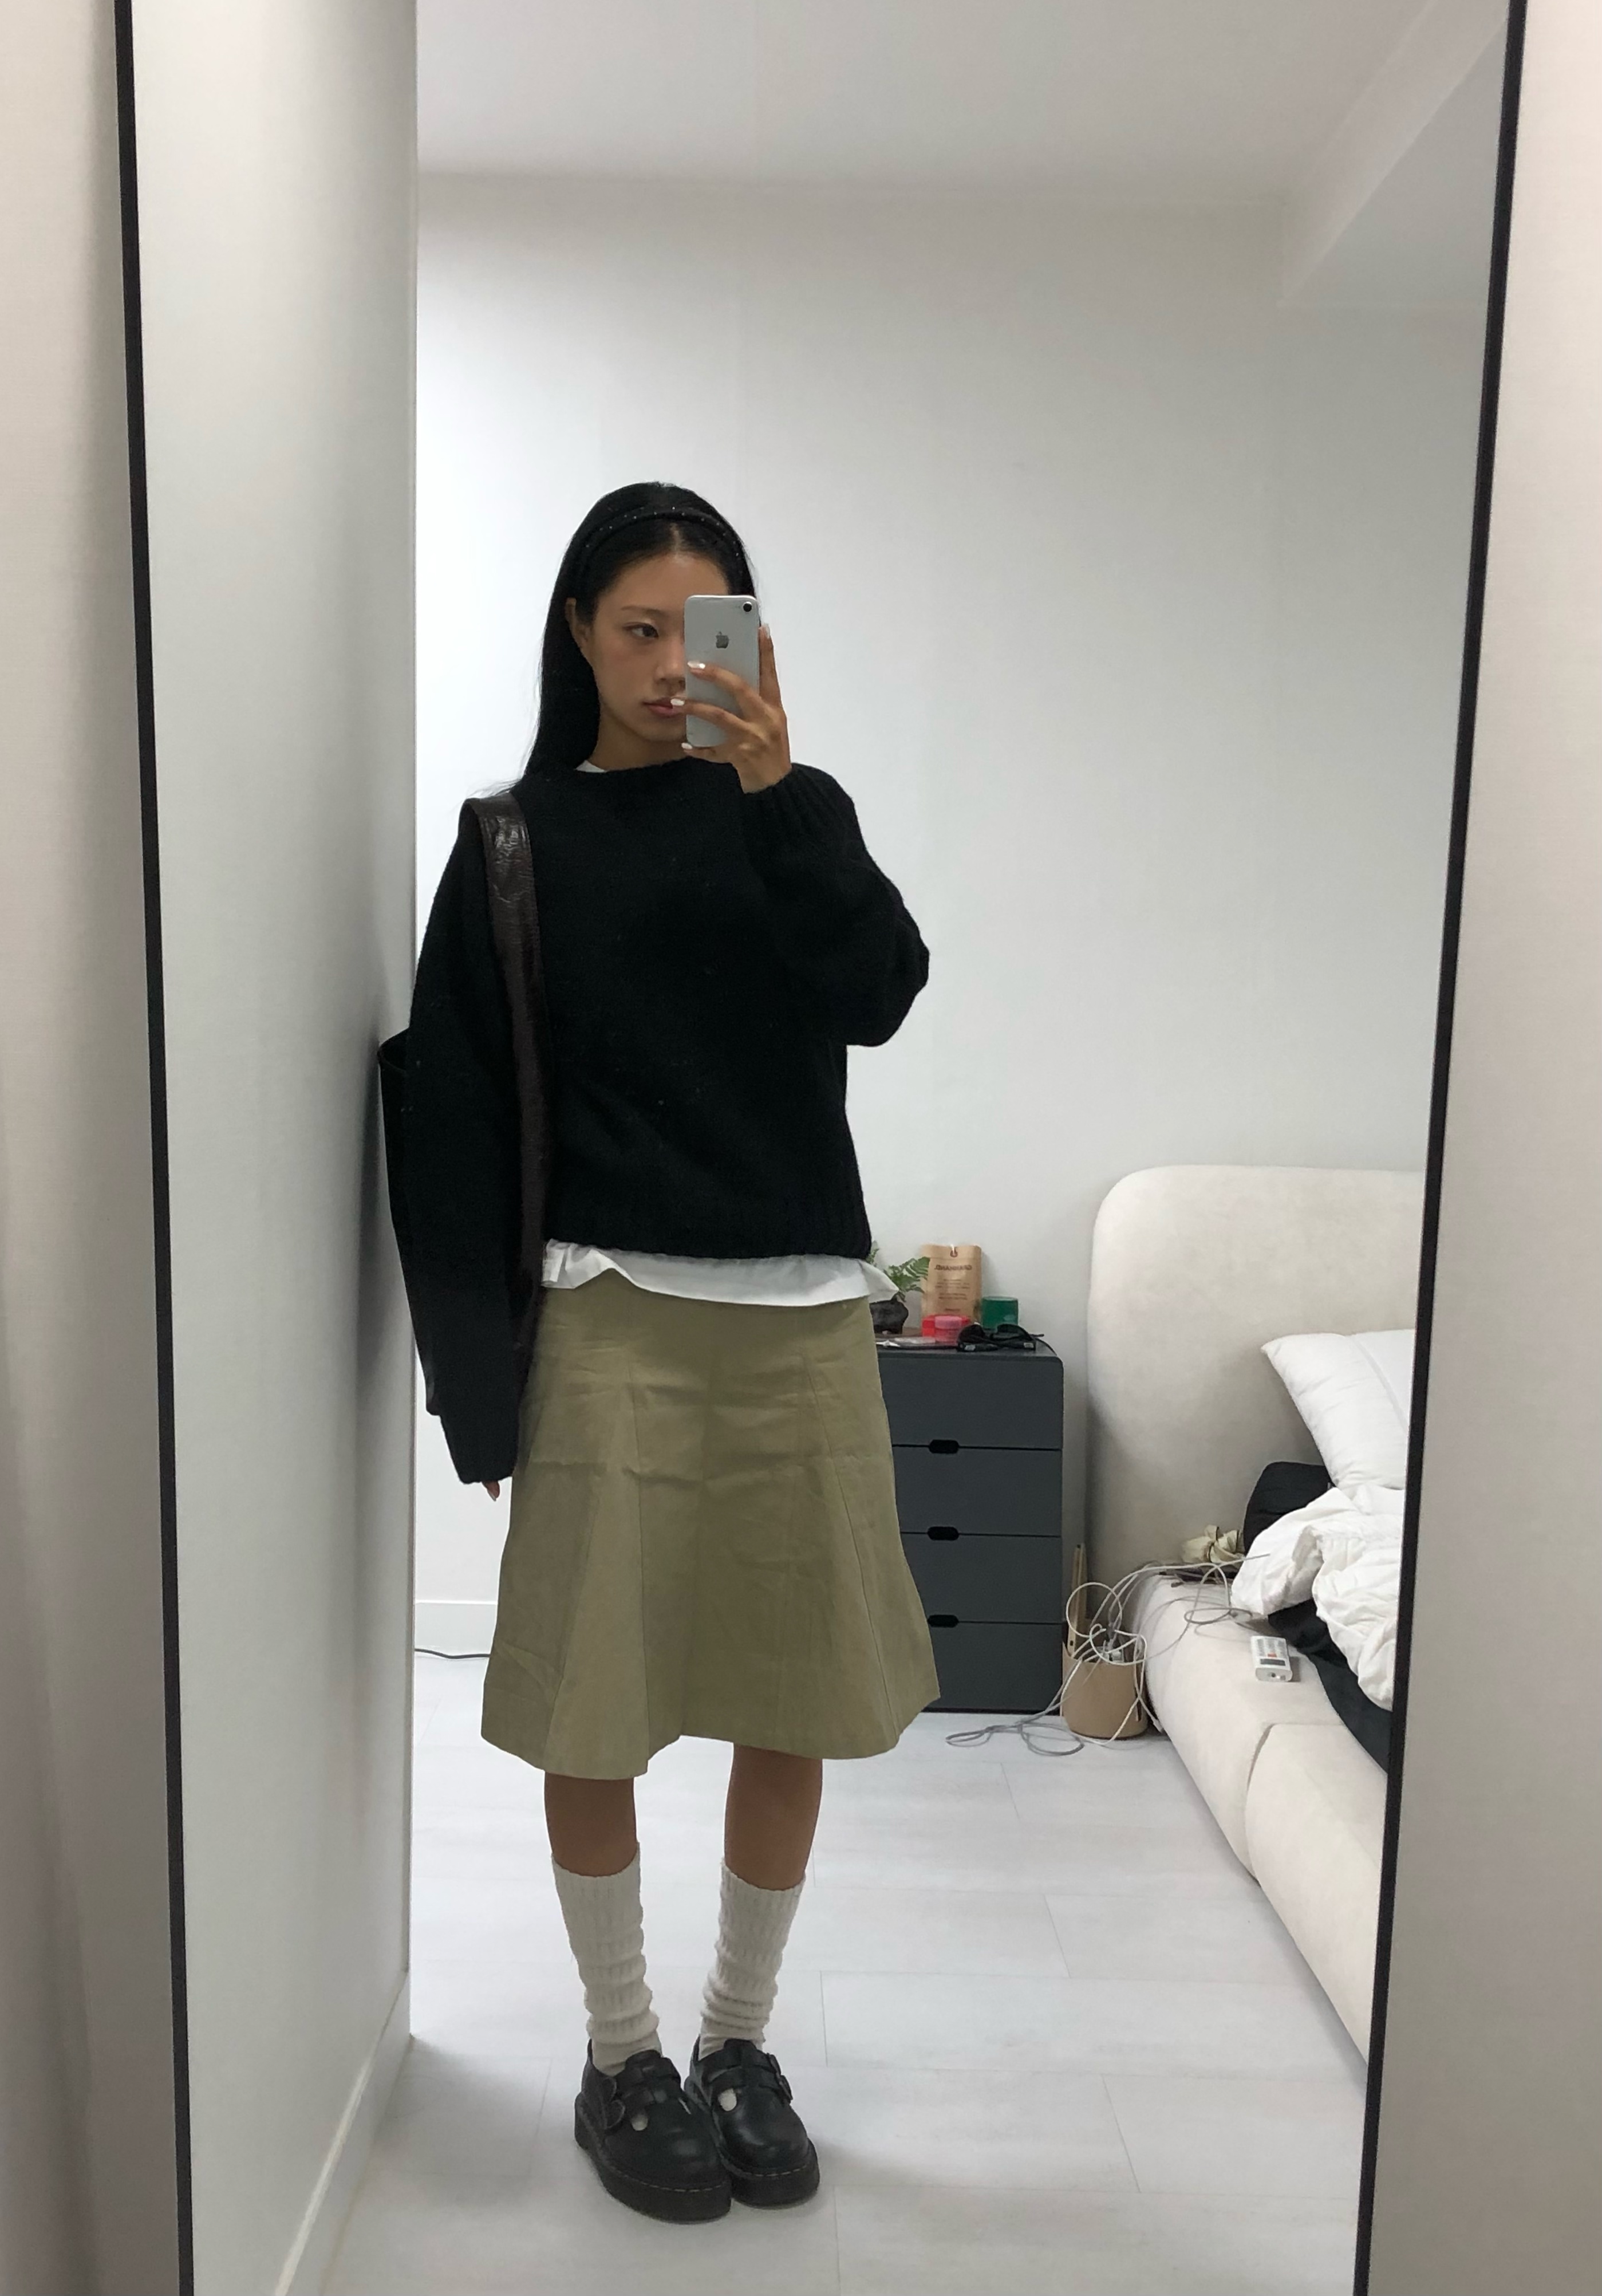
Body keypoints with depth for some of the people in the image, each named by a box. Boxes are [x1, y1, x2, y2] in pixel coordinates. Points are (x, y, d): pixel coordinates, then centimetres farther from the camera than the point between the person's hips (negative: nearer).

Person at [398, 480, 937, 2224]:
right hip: (612, 1317, -2)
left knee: (793, 1703, 9)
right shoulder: (519, 842, 3)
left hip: (798, 1312, 2)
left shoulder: (783, 809, 8)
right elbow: (457, 1115, 1)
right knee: (592, 1710, 5)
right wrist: (483, 1376, -3)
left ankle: (740, 2042, 32)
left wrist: (778, 789, -17)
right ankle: (621, 2058, 29)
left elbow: (878, 998, -8)